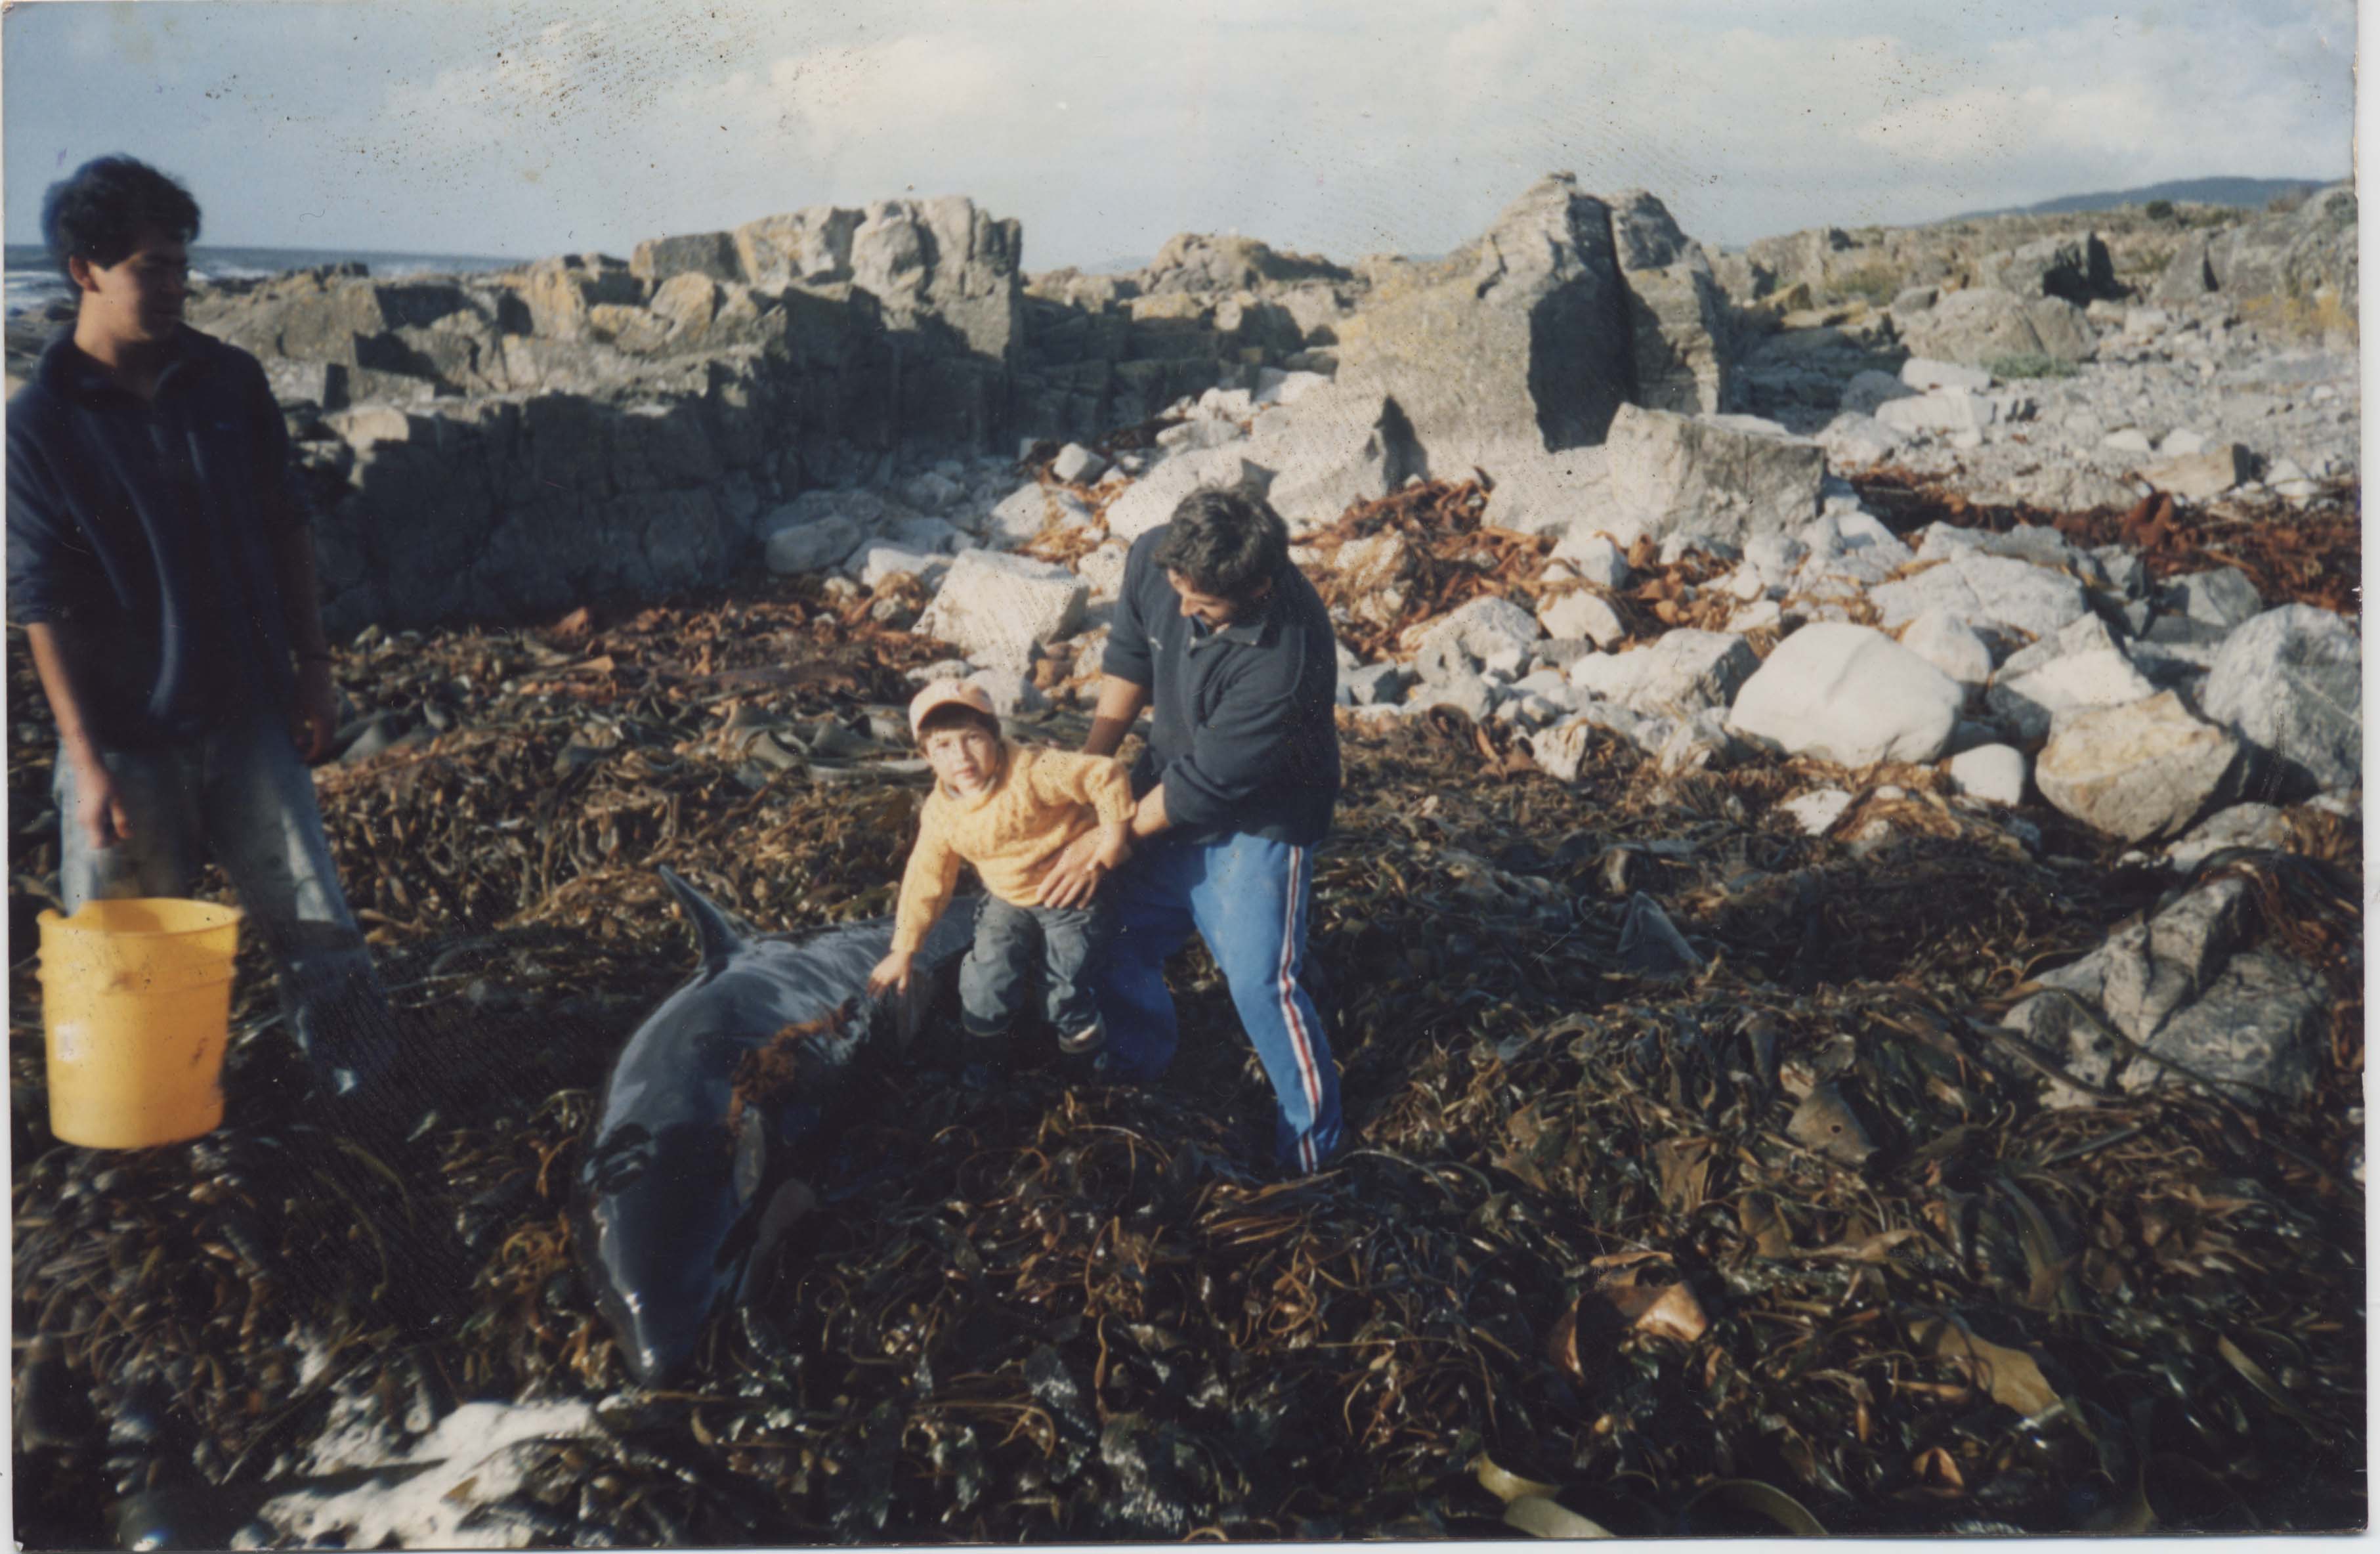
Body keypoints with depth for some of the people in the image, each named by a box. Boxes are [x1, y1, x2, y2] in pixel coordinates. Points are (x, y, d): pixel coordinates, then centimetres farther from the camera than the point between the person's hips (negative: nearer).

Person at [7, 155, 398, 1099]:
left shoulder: (230, 382, 2)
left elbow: (286, 529, 11)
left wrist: (311, 666, 8)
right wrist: (86, 759, -12)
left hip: (250, 715, 3)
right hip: (127, 736, -2)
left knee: (318, 929, 4)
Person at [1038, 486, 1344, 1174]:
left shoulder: (1286, 657, -37)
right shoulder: (1153, 558, -19)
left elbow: (1207, 783, -28)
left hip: (1258, 815, -6)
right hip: (1167, 786, 7)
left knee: (1259, 979, -11)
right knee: (1116, 936, 12)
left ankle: (1311, 1146, 9)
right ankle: (1138, 1072, 40)